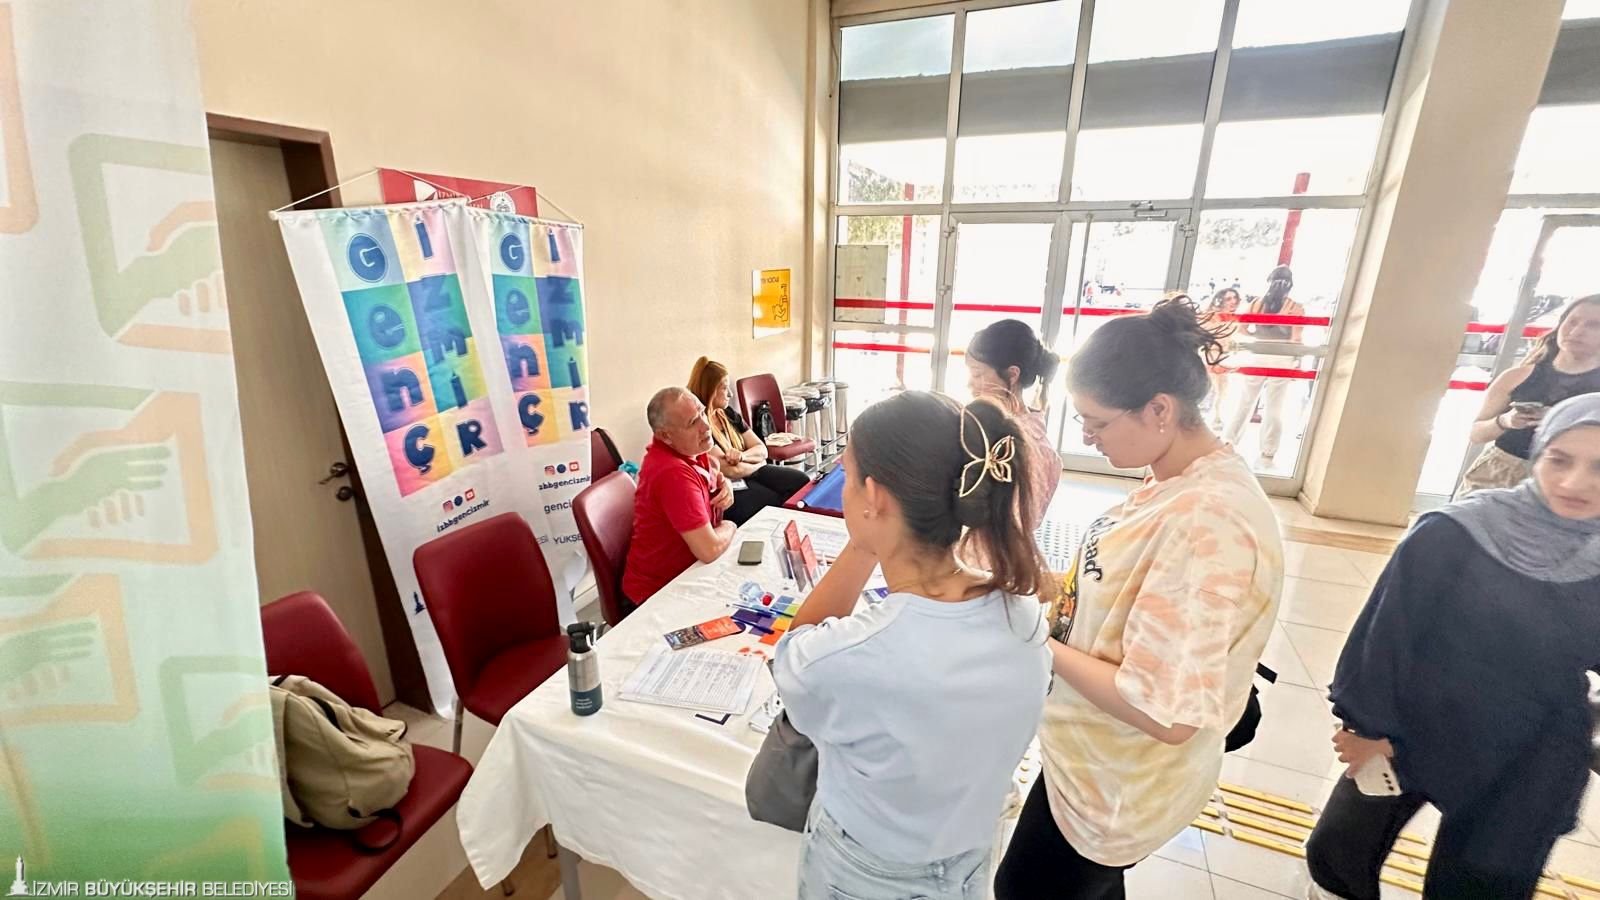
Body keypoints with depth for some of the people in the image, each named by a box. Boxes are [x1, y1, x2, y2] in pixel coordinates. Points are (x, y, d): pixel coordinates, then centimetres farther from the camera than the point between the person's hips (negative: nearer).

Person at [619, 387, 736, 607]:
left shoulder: (687, 448, -3)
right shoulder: (673, 473, -29)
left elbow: (713, 475, 17)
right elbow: (709, 549, -31)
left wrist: (725, 485, -5)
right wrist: (728, 527, -11)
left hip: (687, 570, 8)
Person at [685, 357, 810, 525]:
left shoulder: (728, 413, 7)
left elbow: (762, 450, 8)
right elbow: (731, 471, -21)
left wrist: (742, 456, -15)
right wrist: (758, 463, -2)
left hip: (749, 473, 8)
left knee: (801, 481, -7)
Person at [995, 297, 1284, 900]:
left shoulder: (1208, 522, -34)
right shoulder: (1180, 481, -4)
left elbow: (1166, 712, -33)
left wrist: (1040, 642, -22)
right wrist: (1060, 588, -4)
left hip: (1118, 786, -8)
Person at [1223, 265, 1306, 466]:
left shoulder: (1255, 303, 1)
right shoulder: (1296, 308, -4)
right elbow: (1297, 340, -7)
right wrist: (1297, 363, 4)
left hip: (1255, 358, 1)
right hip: (1281, 362, -1)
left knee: (1243, 403, 11)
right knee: (1273, 409, 6)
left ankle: (1227, 444, 12)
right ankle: (1267, 454, 11)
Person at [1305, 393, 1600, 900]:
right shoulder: (1450, 535, -19)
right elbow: (1385, 630, -13)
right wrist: (1366, 724, -9)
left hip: (1522, 770, 2)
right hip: (1406, 736, -2)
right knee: (1337, 854, 13)